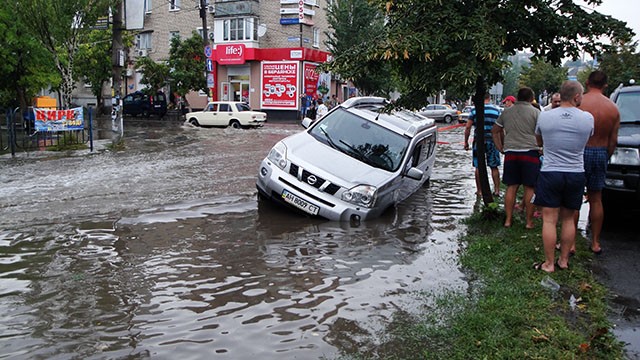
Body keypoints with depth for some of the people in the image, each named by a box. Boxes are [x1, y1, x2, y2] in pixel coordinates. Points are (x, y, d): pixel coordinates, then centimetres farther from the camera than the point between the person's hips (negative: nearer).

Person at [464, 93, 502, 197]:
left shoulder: (475, 110, 0)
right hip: (492, 141, 1)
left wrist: (466, 142, 6)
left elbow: (468, 127, -2)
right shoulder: (496, 110, 3)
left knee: (479, 167, 6)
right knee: (494, 167, 9)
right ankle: (497, 190, 9)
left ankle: (479, 190, 10)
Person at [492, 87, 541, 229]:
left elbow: (494, 131, 19)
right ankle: (529, 221, 8)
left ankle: (508, 220, 11)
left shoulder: (506, 112, 12)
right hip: (529, 152, -4)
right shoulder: (535, 112, -2)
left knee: (511, 187, 9)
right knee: (529, 188, 3)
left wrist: (500, 148, 19)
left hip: (510, 153, 4)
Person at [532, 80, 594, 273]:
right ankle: (564, 260, 22)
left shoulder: (544, 116, -7)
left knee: (549, 220, 3)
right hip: (576, 174, 2)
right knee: (568, 219, 14)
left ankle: (549, 264, 6)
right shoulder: (587, 118, -6)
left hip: (550, 173, -2)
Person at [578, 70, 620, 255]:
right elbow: (613, 140, 6)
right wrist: (605, 158, 19)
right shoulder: (613, 108, 2)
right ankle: (595, 243, 20)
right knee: (596, 200, 14)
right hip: (601, 154, 4)